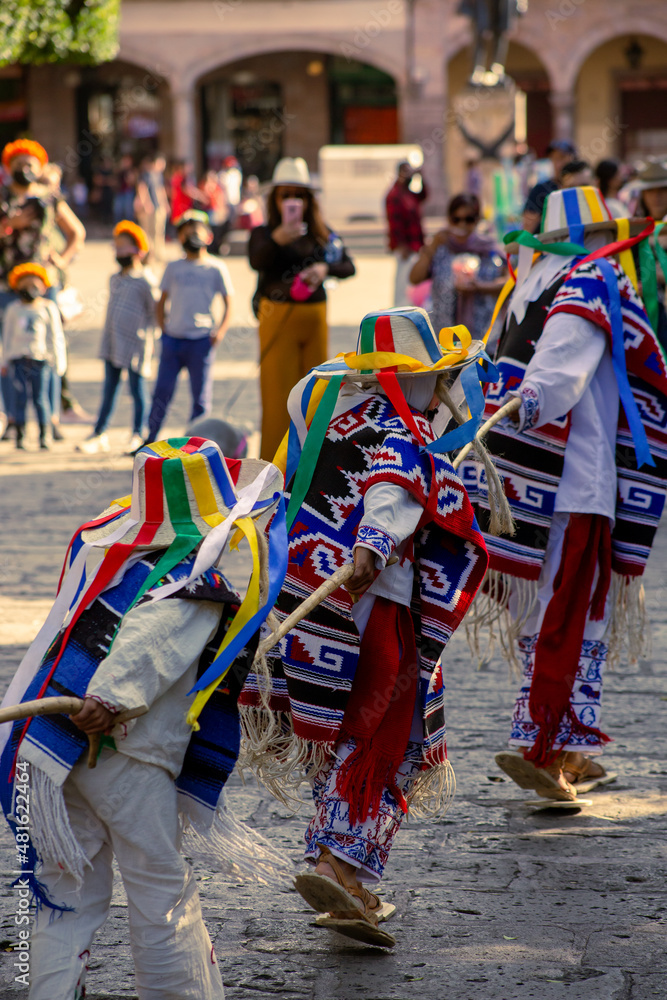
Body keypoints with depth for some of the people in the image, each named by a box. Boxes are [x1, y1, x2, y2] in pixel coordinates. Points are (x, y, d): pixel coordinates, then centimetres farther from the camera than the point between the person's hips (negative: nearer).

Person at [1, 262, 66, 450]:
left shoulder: (48, 308, 5)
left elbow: (55, 336, 8)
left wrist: (59, 361, 7)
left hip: (40, 359, -1)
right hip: (18, 359, 1)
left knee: (40, 398, -3)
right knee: (20, 398, -2)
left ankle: (44, 437, 4)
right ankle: (19, 437, 4)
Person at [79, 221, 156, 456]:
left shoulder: (144, 282, -7)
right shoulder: (114, 279, 14)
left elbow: (154, 312, -5)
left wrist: (148, 336, -10)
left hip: (135, 344, -7)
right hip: (112, 344, 7)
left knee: (137, 390, 2)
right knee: (109, 390, 10)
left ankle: (137, 436, 9)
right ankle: (99, 434, 13)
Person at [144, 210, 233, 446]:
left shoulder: (216, 268, 7)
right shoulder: (173, 268, 13)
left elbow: (228, 303, 7)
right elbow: (162, 301, 18)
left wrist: (221, 330, -7)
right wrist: (163, 327, 4)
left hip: (201, 339, -2)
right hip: (173, 338, 2)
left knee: (201, 396, 0)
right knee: (162, 391, 0)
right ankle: (150, 441, 8)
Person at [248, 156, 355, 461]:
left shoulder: (322, 234, 9)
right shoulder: (264, 233, -3)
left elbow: (349, 266, 5)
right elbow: (257, 261, -24)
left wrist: (325, 269, -15)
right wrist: (276, 240, -44)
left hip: (315, 316, 4)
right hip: (278, 317, -4)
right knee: (278, 393, -4)